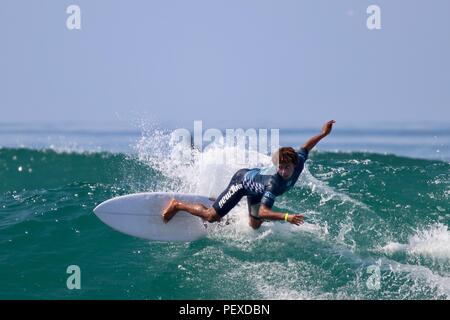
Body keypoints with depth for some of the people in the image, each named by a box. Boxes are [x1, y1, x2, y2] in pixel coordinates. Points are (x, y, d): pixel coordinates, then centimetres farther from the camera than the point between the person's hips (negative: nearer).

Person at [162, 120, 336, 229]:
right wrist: (286, 217, -58)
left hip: (255, 179, 7)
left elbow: (305, 148, -6)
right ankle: (177, 205, 14)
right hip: (243, 180, -7)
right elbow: (263, 212, -48)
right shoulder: (273, 182, -46)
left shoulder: (298, 163, -28)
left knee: (254, 225, 17)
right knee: (211, 216, -7)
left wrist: (323, 133, -6)